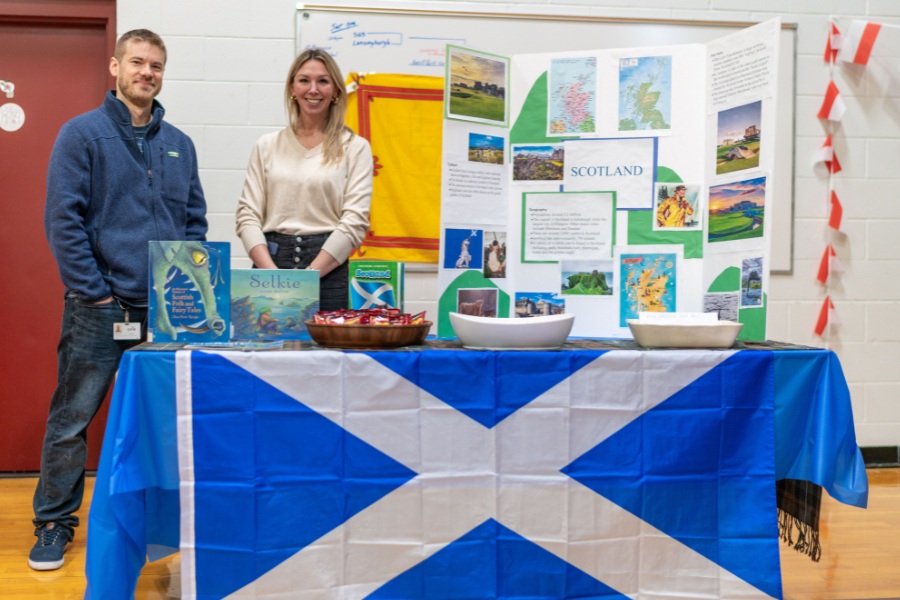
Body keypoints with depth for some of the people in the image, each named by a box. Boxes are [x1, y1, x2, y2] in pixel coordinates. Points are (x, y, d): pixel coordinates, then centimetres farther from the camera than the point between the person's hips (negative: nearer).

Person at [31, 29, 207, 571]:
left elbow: (195, 220, 13)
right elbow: (63, 220, -7)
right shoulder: (83, 133, -1)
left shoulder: (179, 144, 13)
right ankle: (54, 524, 18)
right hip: (101, 308, -4)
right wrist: (96, 292, -12)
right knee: (72, 419, 3)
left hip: (167, 308, 4)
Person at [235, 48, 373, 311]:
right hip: (269, 262, 2)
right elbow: (247, 215, 5)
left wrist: (308, 275, -13)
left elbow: (355, 222, -4)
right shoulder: (267, 146, 11)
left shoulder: (355, 147, 4)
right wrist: (272, 272, -10)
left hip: (328, 269, -2)